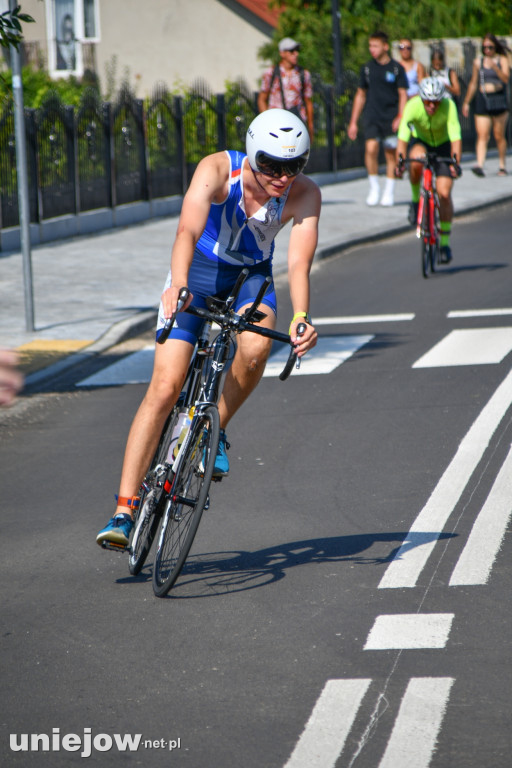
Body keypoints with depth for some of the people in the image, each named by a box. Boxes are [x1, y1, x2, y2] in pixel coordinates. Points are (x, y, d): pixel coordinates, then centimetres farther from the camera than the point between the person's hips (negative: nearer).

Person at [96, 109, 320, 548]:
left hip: (252, 275, 2)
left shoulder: (305, 194, -23)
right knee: (165, 388, -14)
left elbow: (299, 263, -32)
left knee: (255, 347, -33)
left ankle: (216, 429, -3)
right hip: (198, 270, -2)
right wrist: (178, 284, -61)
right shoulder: (218, 170, -28)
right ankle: (124, 510, -12)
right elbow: (188, 231, -43)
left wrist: (301, 318, -51)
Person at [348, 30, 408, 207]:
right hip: (372, 117, 1)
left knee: (390, 153, 4)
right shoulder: (367, 68, 9)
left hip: (390, 118, -1)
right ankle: (374, 187, -3)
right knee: (371, 149, -17)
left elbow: (403, 94, 0)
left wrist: (400, 117, -14)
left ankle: (389, 192, 15)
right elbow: (360, 95, 15)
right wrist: (353, 122, 13)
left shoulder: (396, 68, 0)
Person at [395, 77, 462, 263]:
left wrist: (455, 162, -53)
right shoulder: (413, 106, -29)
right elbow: (403, 136, -36)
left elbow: (455, 136, -39)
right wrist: (400, 161, -51)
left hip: (443, 144, 0)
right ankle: (415, 199, -11)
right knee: (416, 162, -37)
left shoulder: (449, 106, -31)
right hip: (420, 141, 0)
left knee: (444, 194, -11)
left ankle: (444, 242, 4)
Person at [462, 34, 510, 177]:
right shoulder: (478, 62, 11)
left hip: (499, 99, -2)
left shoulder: (502, 60, 3)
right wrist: (466, 102, 20)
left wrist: (494, 66, -27)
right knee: (482, 135, -11)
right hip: (482, 100, 2)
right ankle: (480, 165, -24)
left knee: (499, 136, 4)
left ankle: (503, 166, 17)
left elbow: (506, 78, -13)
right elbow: (473, 83, 19)